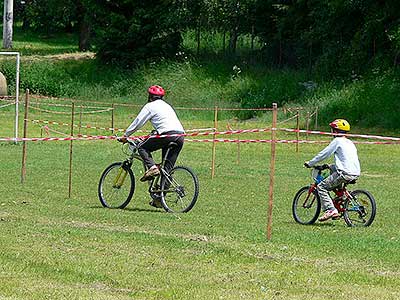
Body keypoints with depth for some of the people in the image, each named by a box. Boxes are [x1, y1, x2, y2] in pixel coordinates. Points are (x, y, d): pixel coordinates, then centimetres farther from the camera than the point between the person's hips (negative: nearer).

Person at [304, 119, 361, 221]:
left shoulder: (337, 141, -3)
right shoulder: (350, 143, 21)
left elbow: (324, 154, -2)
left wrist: (310, 163, 9)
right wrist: (329, 166, 36)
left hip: (345, 173, -9)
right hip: (356, 173, 9)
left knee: (321, 187, -2)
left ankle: (331, 210, -16)